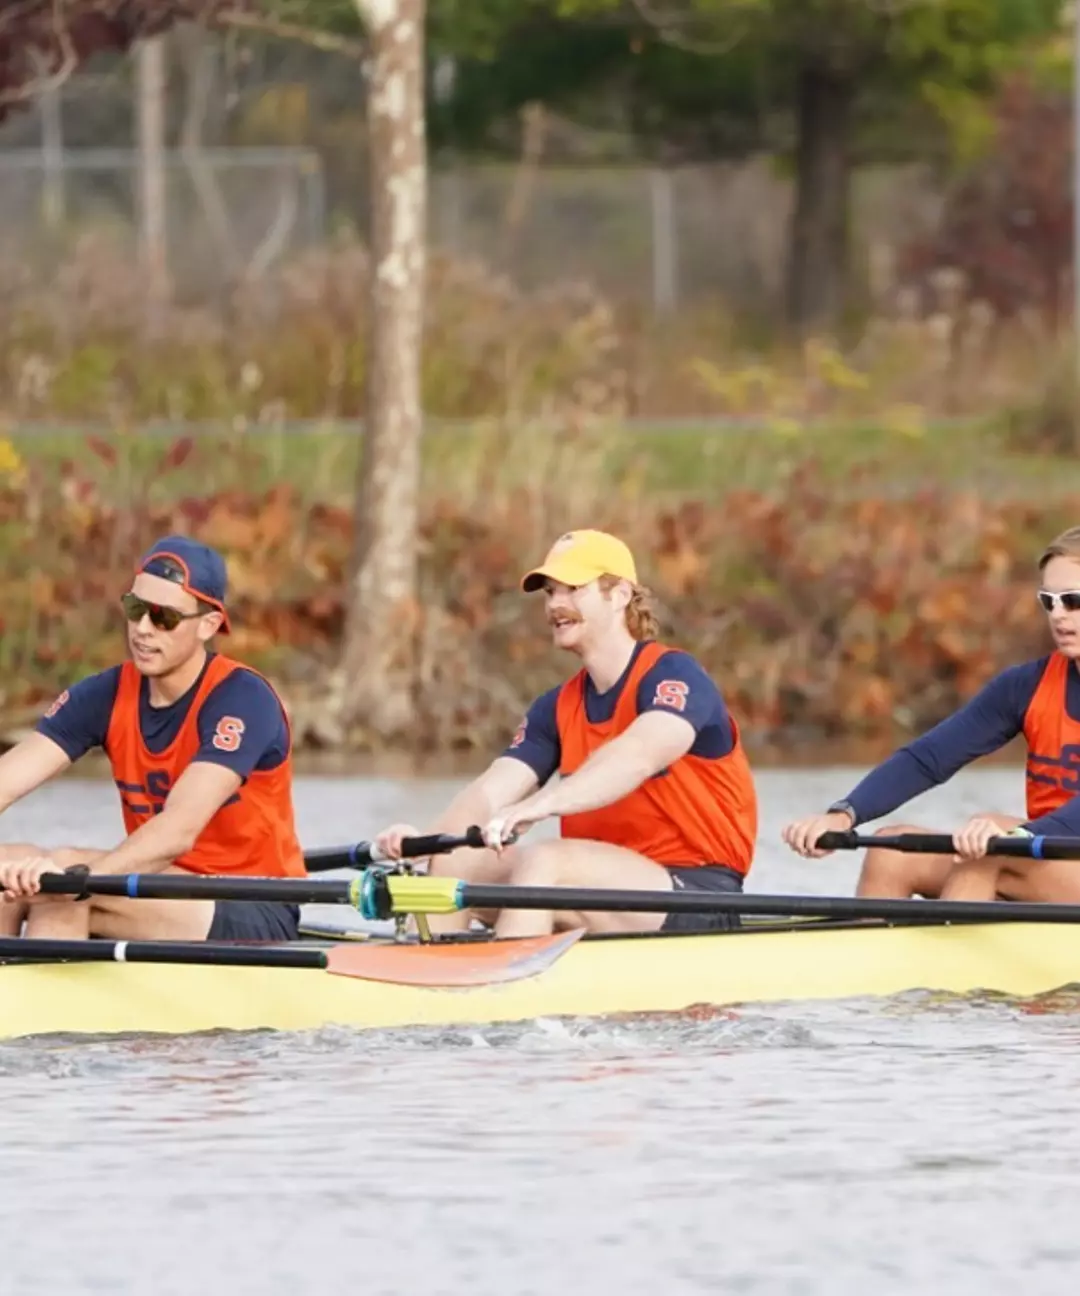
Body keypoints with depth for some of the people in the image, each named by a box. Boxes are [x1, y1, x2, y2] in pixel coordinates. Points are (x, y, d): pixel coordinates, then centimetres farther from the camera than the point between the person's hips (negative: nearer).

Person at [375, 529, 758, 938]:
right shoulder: (557, 709, 13)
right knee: (450, 863, -10)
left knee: (543, 863, -32)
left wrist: (540, 806, -47)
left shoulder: (674, 676, -9)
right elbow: (492, 791, -1)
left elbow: (640, 755, -30)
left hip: (698, 895, -7)